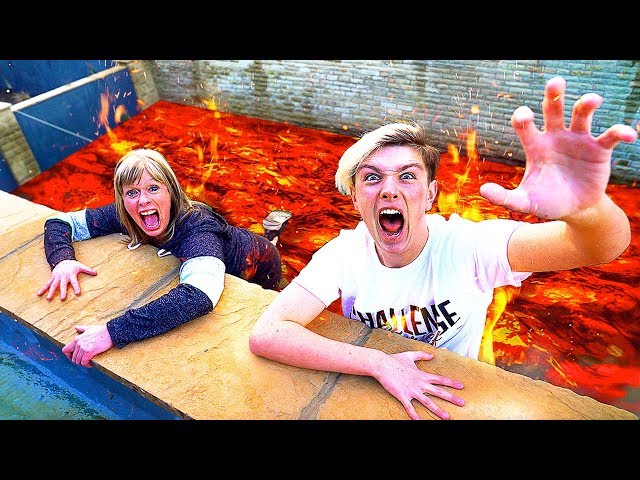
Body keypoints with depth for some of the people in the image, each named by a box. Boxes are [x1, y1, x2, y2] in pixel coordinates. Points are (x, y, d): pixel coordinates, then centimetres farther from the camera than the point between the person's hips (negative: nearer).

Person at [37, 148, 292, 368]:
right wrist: (62, 259, -36)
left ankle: (272, 232, 36)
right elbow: (60, 221, -15)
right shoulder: (123, 217, -28)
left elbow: (199, 296, -64)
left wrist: (112, 333, -66)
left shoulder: (197, 226, -47)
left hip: (258, 268, -4)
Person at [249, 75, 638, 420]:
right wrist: (378, 363, -31)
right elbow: (266, 334, -25)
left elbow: (605, 246, -32)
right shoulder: (346, 252, -17)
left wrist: (585, 207, -55)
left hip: (450, 397, 1)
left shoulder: (467, 245, -21)